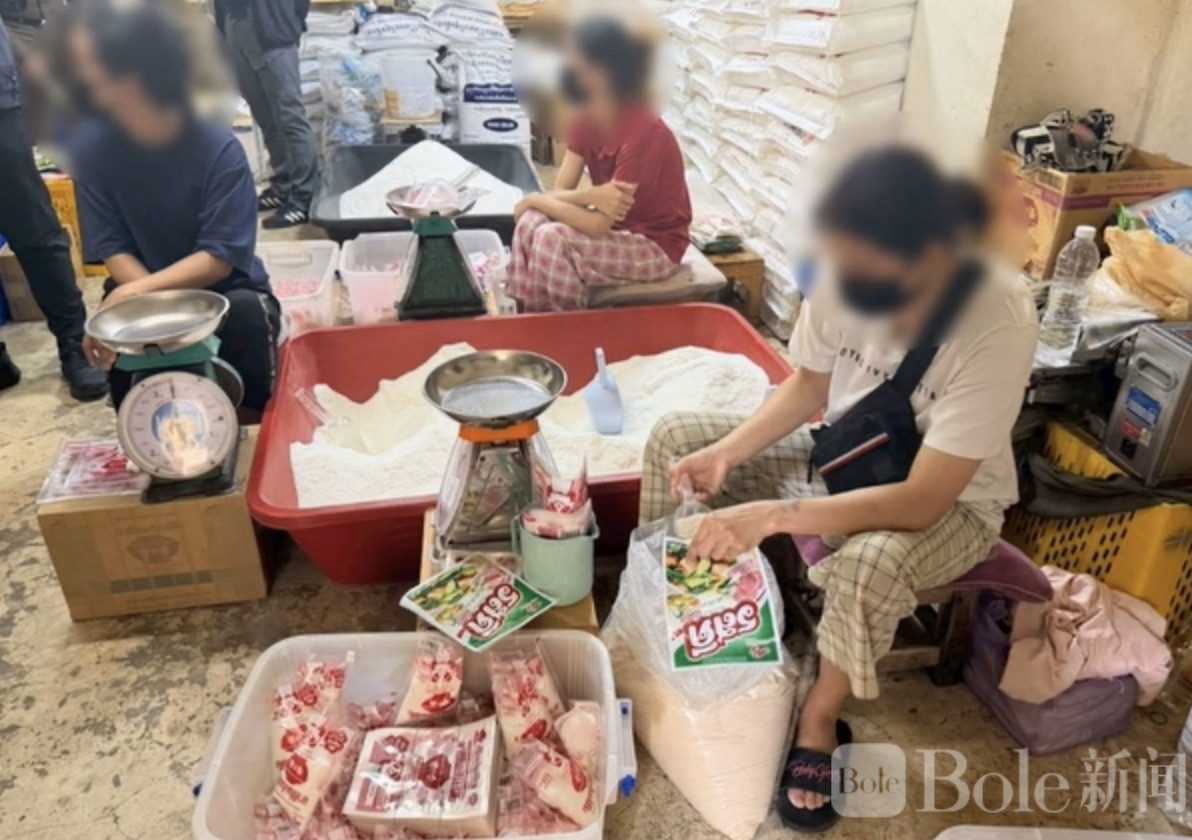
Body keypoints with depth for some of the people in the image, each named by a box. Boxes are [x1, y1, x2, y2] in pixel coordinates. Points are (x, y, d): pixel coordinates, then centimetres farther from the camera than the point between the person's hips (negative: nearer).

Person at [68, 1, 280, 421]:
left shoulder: (219, 150, -20)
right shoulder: (90, 147, -10)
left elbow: (219, 258, -21)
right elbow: (112, 249, -8)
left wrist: (136, 293, -29)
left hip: (224, 291, -2)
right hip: (143, 292, 2)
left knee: (246, 313, -35)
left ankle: (255, 419, -8)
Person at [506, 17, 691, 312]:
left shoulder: (644, 132, -27)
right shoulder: (587, 119, -3)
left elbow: (598, 225, -28)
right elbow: (559, 191, -6)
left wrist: (536, 199, -14)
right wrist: (591, 195, -29)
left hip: (655, 247, -7)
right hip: (617, 230, 7)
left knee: (552, 239, -25)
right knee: (531, 221, -13)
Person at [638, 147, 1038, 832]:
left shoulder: (997, 326, -33)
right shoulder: (849, 274, -19)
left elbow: (920, 503, -33)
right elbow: (808, 387, -1)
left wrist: (774, 515, -38)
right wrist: (727, 451, -17)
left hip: (950, 504, -5)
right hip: (843, 455, 6)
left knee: (870, 563, -39)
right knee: (675, 440, -5)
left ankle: (818, 722, -8)